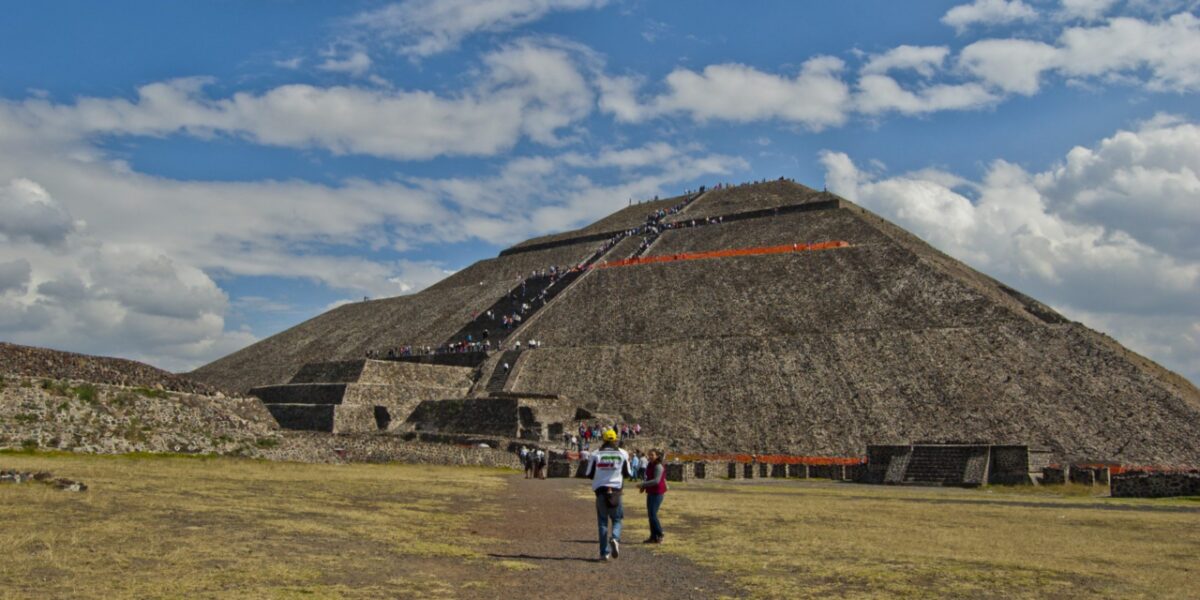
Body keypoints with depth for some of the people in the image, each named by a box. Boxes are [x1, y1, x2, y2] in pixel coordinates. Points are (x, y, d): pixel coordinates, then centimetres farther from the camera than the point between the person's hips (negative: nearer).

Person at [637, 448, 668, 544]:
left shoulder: (659, 466, -15)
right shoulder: (650, 465, 13)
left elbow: (656, 480, -23)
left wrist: (643, 484, -21)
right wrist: (643, 486, 7)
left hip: (657, 493, -9)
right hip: (651, 492, 9)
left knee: (653, 514, -12)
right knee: (650, 514, 9)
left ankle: (659, 536, -4)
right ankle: (653, 537, 15)